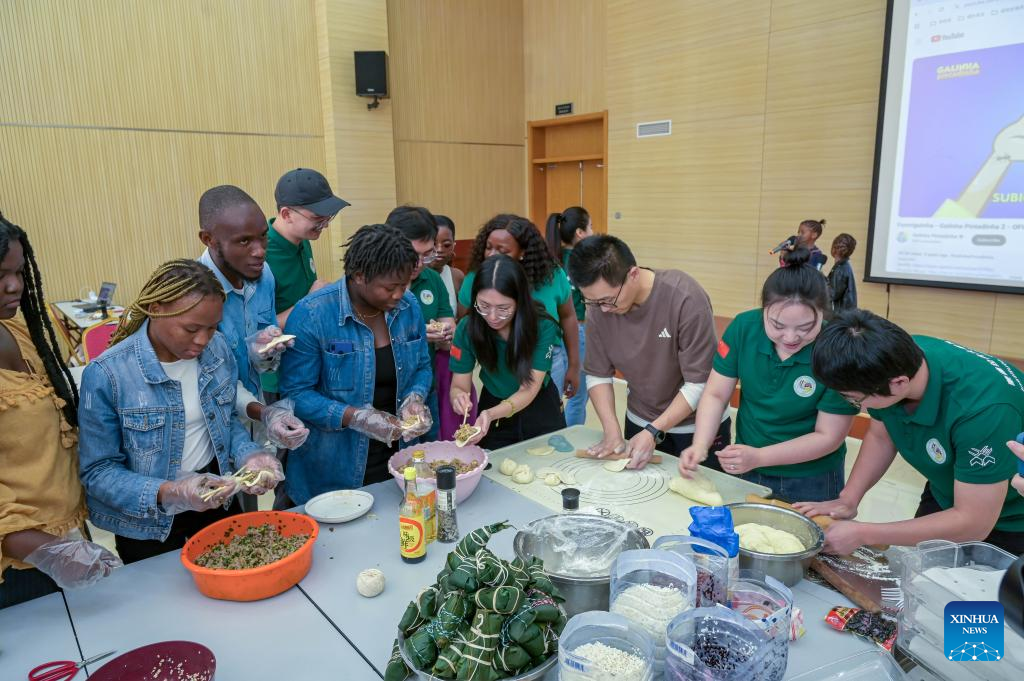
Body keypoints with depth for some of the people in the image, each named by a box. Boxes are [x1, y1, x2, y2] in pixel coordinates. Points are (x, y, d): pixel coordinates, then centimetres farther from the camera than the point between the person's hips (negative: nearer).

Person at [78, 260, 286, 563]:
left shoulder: (218, 348, -10)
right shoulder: (106, 375, -23)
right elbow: (97, 472, -17)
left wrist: (249, 455, -16)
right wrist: (168, 494, -32)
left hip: (217, 500, 4)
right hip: (149, 525, -4)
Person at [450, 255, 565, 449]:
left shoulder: (543, 326, -26)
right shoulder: (467, 328, -21)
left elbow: (529, 390, -28)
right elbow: (458, 386, -16)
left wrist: (491, 414, -46)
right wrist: (459, 397, -41)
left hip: (540, 410, -1)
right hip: (492, 407, 1)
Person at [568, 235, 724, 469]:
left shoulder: (686, 298, -27)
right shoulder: (599, 309, -15)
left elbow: (699, 383, -23)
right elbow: (597, 375, -5)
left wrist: (653, 432, -25)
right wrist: (612, 431, -16)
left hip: (698, 427, -3)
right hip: (639, 423, 4)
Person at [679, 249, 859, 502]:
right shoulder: (743, 327, -16)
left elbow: (828, 436, -18)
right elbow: (715, 395, -8)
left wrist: (759, 457, -28)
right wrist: (700, 446, -24)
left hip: (811, 483, -3)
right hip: (744, 472, 3)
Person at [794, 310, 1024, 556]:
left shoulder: (983, 408, -40)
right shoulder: (893, 356, -23)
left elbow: (974, 523, -31)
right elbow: (880, 436, -3)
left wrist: (862, 534, -29)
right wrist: (847, 500, -13)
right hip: (941, 498, 5)